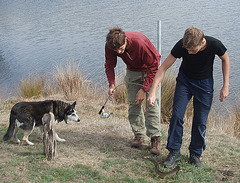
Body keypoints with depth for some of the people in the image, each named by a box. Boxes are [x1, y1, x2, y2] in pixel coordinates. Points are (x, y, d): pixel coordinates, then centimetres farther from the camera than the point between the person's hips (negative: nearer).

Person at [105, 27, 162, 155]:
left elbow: (154, 67, -29)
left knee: (151, 102, -14)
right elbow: (109, 65, -7)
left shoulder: (140, 42, -38)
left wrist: (144, 89, -29)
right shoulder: (109, 46, -23)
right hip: (132, 71, 5)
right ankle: (139, 136, 7)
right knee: (133, 103, -2)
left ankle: (155, 138, -10)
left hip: (149, 69, -4)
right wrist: (112, 84, -24)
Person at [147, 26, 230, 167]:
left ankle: (196, 154, 14)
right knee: (177, 115, -11)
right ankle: (174, 151, 2)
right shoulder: (181, 46, -28)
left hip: (205, 83, 0)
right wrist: (153, 91, -29)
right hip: (185, 80, 0)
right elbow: (164, 68, -22)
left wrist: (226, 86, -6)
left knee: (201, 121, -2)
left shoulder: (214, 45, -28)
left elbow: (225, 59, -5)